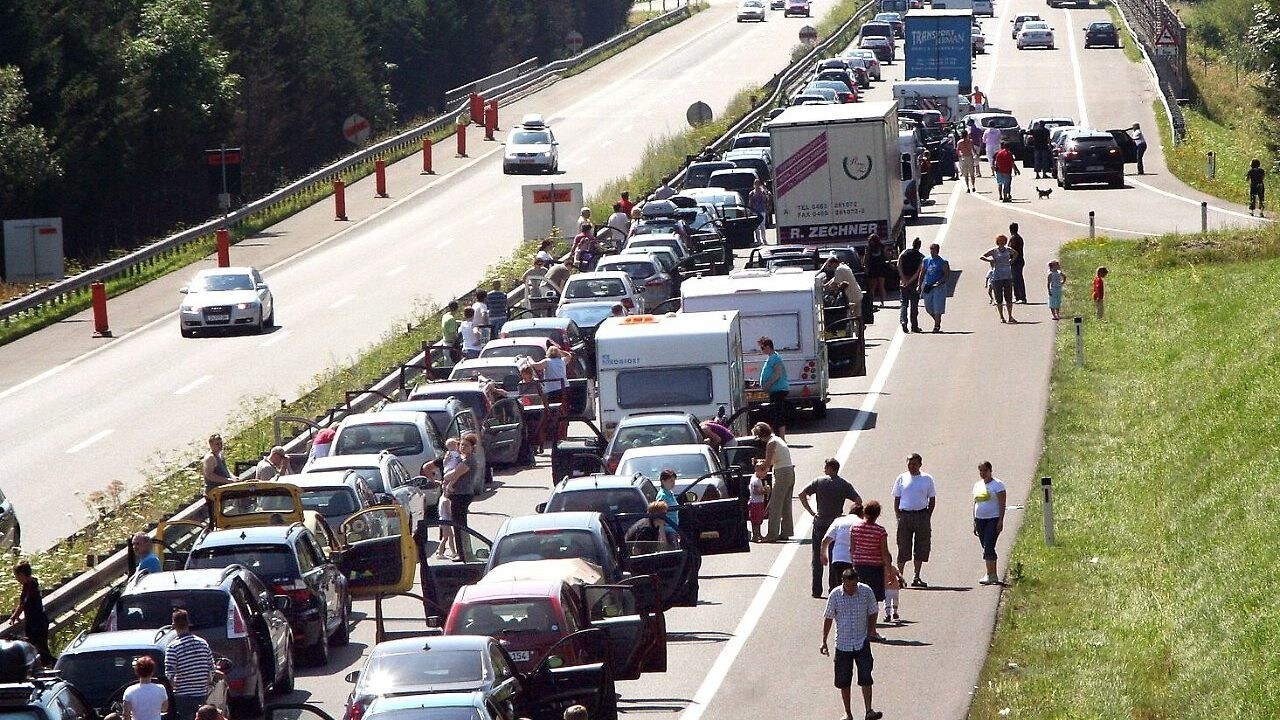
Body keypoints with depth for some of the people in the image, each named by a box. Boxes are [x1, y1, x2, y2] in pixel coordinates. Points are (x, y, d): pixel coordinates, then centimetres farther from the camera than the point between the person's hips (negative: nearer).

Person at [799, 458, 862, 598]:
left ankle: (816, 590, 6)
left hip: (820, 523, -1)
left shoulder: (819, 482, -4)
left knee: (817, 559, 8)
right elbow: (858, 501, -8)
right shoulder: (844, 484, -2)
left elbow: (802, 494, -9)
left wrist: (811, 511, -2)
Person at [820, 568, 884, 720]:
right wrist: (824, 642, 3)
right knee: (844, 680, 6)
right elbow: (828, 618, 3)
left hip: (862, 642, -1)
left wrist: (871, 632, 4)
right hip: (843, 643, 1)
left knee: (865, 678, -10)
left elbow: (873, 613, 6)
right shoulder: (835, 595, -8)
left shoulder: (866, 592, -8)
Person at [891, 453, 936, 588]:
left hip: (922, 515, 1)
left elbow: (932, 499, 9)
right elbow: (896, 499, 8)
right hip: (905, 515, -1)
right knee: (903, 547, -3)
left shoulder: (927, 479, 6)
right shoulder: (902, 479, 6)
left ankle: (916, 577, 12)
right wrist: (898, 517, -1)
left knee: (921, 548, 4)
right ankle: (899, 575, 3)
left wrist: (928, 517, 0)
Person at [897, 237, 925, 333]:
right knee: (914, 305, 7)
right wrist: (910, 281, -11)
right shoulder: (921, 257, -3)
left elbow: (899, 265, -9)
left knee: (903, 303, 5)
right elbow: (919, 271, -12)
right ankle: (914, 326, 9)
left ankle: (903, 320, -18)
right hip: (915, 282, -1)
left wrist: (904, 279, -10)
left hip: (904, 282, 1)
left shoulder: (904, 253, 2)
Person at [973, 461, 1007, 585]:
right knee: (987, 549, 8)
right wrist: (974, 522, 14)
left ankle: (990, 575, -17)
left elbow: (1002, 504, -9)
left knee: (988, 547, -16)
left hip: (993, 519, -7)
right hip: (980, 519, 7)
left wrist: (1001, 521, -17)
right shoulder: (977, 485, 15)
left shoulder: (997, 485, -5)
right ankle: (994, 576, 14)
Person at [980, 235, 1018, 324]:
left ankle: (1010, 317, 8)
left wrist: (1012, 260, 13)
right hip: (998, 277, -3)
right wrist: (991, 261, -9)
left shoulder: (1008, 250, 8)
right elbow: (982, 256, 2)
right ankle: (1001, 317, 7)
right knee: (999, 298, -1)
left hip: (1008, 276, 3)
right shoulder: (994, 251, -1)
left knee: (1009, 297, 1)